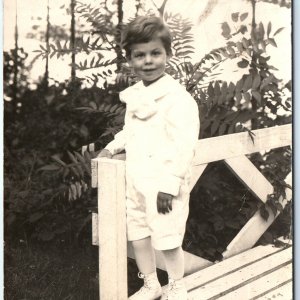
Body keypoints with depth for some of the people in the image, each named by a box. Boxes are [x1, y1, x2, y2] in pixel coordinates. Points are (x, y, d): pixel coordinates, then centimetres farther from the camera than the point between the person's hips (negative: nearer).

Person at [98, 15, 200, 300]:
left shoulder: (177, 97, -18)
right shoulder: (134, 95, 8)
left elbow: (184, 146, -23)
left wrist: (169, 185, -25)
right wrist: (113, 147, 13)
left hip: (163, 185, -8)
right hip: (135, 181, 8)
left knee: (167, 240, 4)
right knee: (137, 236, 17)